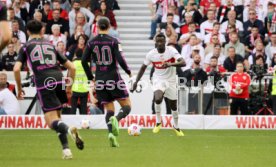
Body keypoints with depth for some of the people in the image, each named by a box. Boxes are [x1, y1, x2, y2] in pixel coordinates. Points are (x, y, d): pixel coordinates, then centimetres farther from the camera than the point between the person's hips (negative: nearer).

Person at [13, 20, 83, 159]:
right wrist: (69, 88, 29)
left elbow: (16, 69, 0)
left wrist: (19, 89, 11)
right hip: (59, 79, 4)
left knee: (51, 121, -6)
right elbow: (72, 67, 21)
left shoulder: (26, 47, 15)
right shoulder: (50, 45, 25)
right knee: (56, 116, 18)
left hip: (44, 84, -4)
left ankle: (68, 129, -38)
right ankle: (66, 149, 4)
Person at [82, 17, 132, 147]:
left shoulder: (91, 43, 2)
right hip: (114, 77, -3)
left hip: (100, 79, 3)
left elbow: (84, 61, 0)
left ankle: (111, 132, -14)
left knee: (109, 109, 10)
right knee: (126, 106, 5)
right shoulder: (113, 41, -7)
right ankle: (116, 119, -28)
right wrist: (128, 72, 2)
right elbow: (120, 59, -15)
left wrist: (90, 77, 11)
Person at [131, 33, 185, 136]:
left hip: (171, 80, 1)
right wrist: (136, 82, -1)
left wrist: (170, 64, -47)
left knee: (173, 105, 11)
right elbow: (143, 67, 3)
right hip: (158, 80, -1)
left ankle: (176, 127, 35)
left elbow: (183, 63, -30)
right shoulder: (151, 54, -12)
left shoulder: (171, 51, -18)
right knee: (158, 98, -29)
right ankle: (158, 123, -9)